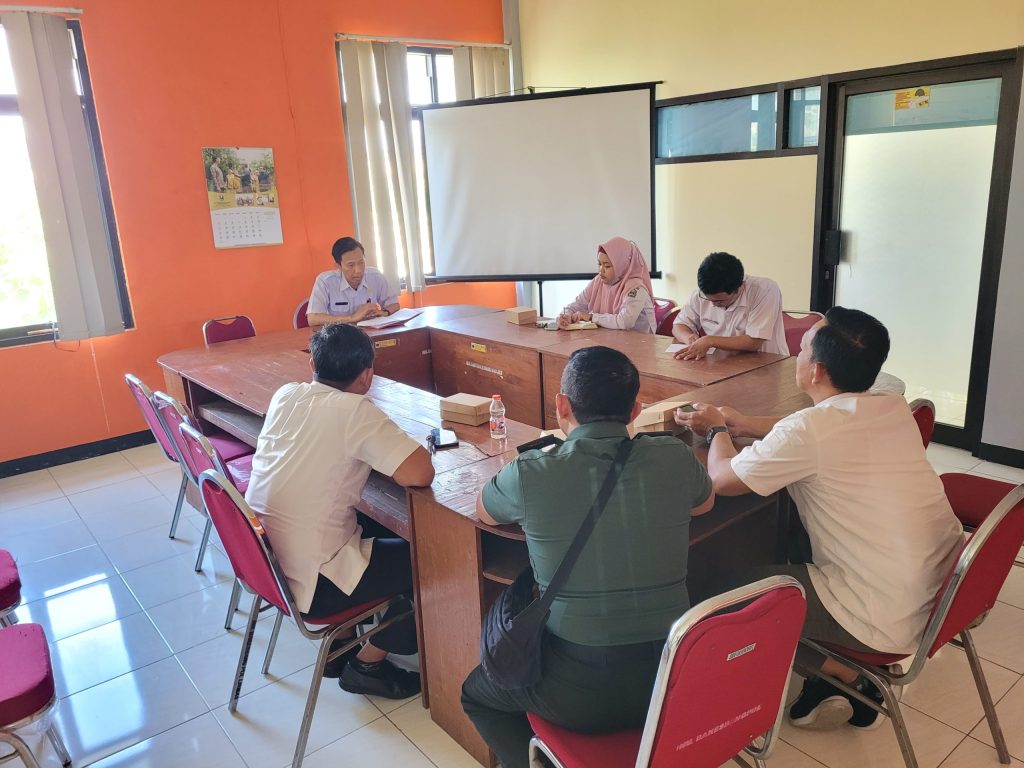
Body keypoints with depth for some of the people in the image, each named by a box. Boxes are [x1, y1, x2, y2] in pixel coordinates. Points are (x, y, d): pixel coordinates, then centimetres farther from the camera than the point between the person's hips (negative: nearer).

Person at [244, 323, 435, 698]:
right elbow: (420, 473, -26)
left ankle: (340, 645, 31)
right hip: (309, 582, -8)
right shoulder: (356, 411, -20)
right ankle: (367, 665, 18)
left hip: (259, 556, 8)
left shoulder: (285, 395, 0)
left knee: (378, 529, 26)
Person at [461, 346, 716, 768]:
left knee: (477, 692, 24)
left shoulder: (531, 474, -17)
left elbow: (482, 511, 6)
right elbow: (705, 502, 14)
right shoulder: (673, 458, -10)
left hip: (581, 692, -4)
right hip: (673, 680, 4)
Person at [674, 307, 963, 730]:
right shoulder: (893, 406, 0)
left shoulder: (808, 429, -24)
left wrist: (718, 430, 10)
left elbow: (722, 478, -9)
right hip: (948, 586, 8)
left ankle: (850, 678, 14)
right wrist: (739, 423, 17)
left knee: (732, 593, 7)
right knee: (800, 543, 27)